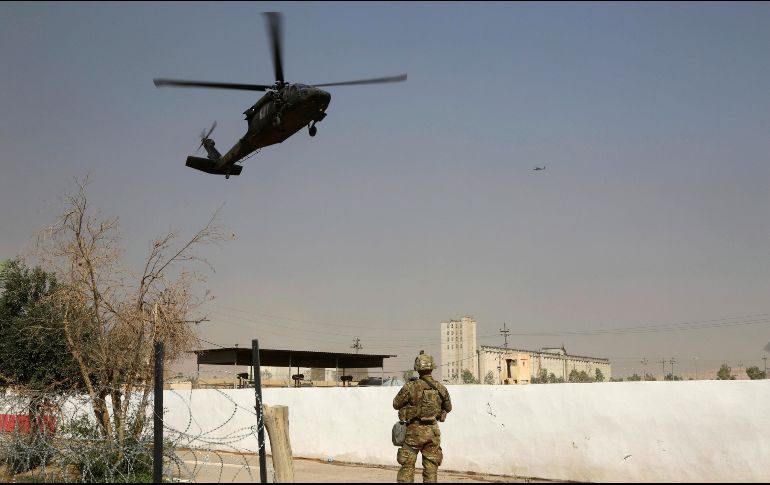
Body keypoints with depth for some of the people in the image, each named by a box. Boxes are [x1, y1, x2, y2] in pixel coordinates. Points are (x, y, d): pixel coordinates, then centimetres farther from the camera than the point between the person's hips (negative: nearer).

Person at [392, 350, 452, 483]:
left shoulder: (410, 387, -13)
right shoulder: (440, 388, -2)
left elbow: (396, 404, 0)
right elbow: (448, 408, 14)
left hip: (414, 430, -3)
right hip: (432, 431, 3)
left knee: (407, 466, 5)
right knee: (431, 467, 9)